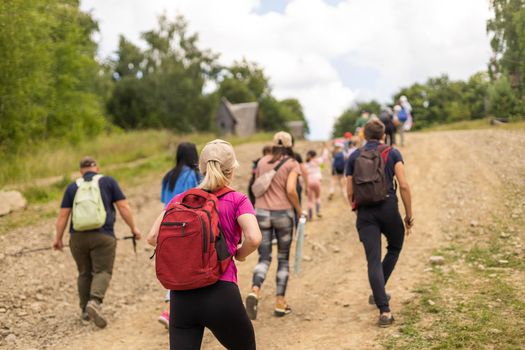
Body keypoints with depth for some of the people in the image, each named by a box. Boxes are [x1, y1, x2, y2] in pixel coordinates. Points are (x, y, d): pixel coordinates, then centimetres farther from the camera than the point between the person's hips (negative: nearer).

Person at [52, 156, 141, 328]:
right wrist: (133, 228, 7)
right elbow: (123, 207, 1)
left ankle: (85, 310, 20)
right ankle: (95, 302, -24)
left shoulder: (72, 187, 10)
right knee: (102, 271, -1)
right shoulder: (108, 182, 6)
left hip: (78, 237, 3)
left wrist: (58, 238, 10)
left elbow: (63, 215, 5)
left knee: (84, 273, 15)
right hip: (103, 236, -3)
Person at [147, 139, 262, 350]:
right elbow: (254, 238, -17)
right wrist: (239, 254, 3)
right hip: (220, 293, -3)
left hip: (182, 295, 3)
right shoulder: (237, 200, -1)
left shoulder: (181, 199, 8)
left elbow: (153, 237, 1)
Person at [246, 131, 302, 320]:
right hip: (283, 213, -3)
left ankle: (254, 291, -21)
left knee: (264, 258, 7)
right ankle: (280, 303, 14)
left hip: (261, 212, 3)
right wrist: (298, 209, -3)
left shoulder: (262, 161, 8)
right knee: (283, 259, 12)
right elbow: (290, 190, -16)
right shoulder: (292, 164, -4)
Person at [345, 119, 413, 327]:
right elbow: (404, 186, -5)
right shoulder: (392, 153, 5)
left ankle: (384, 311, -9)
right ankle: (377, 293, 21)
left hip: (365, 211, 1)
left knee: (373, 260, -1)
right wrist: (409, 215, 2)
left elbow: (350, 191, 8)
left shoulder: (354, 157, 11)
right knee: (395, 247, 25)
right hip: (388, 207, -1)